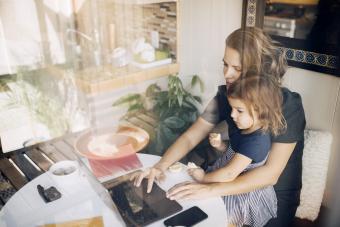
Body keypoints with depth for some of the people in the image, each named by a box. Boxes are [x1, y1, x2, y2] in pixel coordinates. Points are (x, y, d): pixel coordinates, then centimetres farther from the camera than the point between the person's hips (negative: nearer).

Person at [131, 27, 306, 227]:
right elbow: (190, 136, -7)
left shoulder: (288, 105, -23)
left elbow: (271, 173, -28)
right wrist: (161, 166, -25)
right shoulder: (226, 94, -9)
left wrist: (212, 190, -37)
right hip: (239, 185, 4)